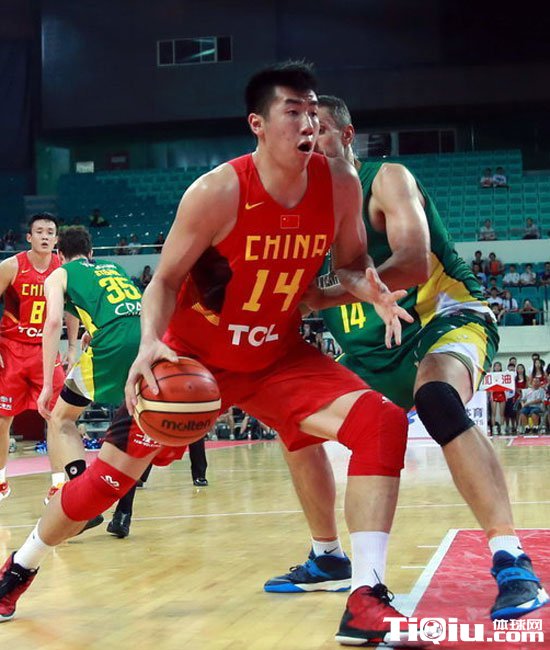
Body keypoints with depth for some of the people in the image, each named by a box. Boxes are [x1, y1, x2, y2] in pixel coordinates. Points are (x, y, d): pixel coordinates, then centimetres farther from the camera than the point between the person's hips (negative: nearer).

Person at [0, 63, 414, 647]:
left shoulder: (340, 185, -13)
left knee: (382, 423, -19)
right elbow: (166, 279, -15)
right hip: (194, 355, -3)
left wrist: (370, 289, -19)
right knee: (111, 473, 1)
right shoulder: (218, 193, -24)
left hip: (278, 357, 3)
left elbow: (351, 263, 5)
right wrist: (150, 344, -34)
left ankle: (365, 599, -16)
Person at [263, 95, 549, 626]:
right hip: (377, 348, 9)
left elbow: (415, 264, -29)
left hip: (445, 318, -8)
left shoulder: (386, 180, -13)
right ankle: (328, 559, 21)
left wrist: (327, 296, -38)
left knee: (436, 399, -39)